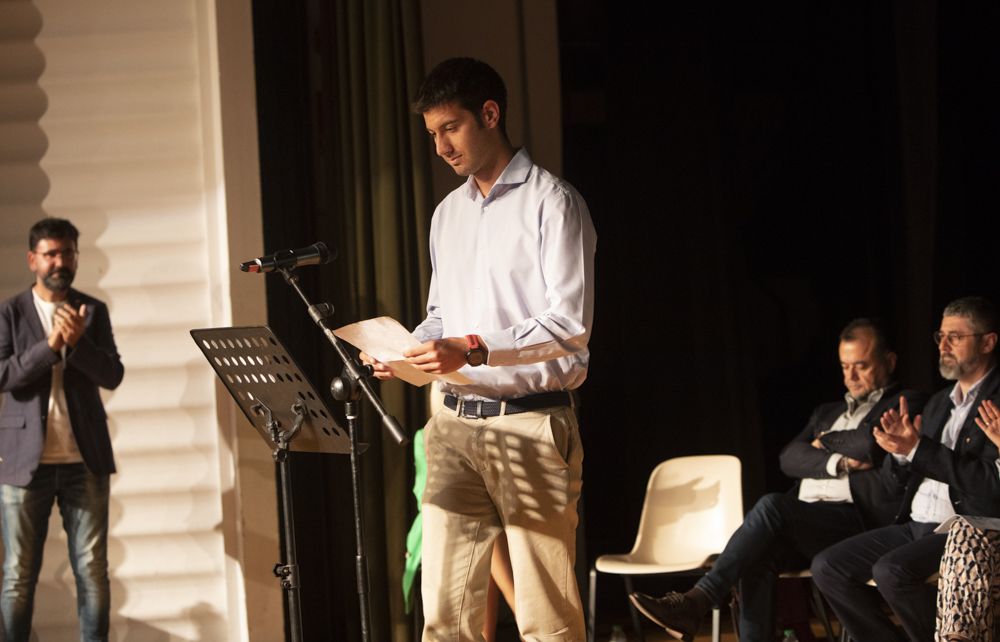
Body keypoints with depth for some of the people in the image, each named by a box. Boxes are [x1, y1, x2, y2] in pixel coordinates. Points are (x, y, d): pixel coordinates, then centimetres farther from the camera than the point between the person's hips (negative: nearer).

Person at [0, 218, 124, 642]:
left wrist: (77, 341, -16)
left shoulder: (93, 311, 9)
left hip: (84, 460, 2)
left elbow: (112, 376, 0)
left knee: (93, 571, 1)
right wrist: (50, 345, -19)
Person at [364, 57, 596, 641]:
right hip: (457, 422, 7)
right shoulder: (448, 214, 18)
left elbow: (571, 324, -13)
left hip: (532, 423, -6)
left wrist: (474, 350, -22)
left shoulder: (551, 202, -5)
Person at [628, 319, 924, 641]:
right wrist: (836, 462, -7)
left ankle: (694, 604, -32)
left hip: (858, 520, -7)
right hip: (805, 524, 7)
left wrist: (825, 442, 6)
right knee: (759, 558, -25)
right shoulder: (827, 412, 30)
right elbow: (789, 458, 12)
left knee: (772, 505, -29)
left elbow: (870, 444, -12)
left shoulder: (905, 403, 9)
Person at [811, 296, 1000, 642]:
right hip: (915, 528, 9)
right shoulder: (940, 403, 19)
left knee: (891, 571, -31)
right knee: (827, 567, -5)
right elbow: (897, 477, 17)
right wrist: (900, 448, -6)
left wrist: (917, 449, -20)